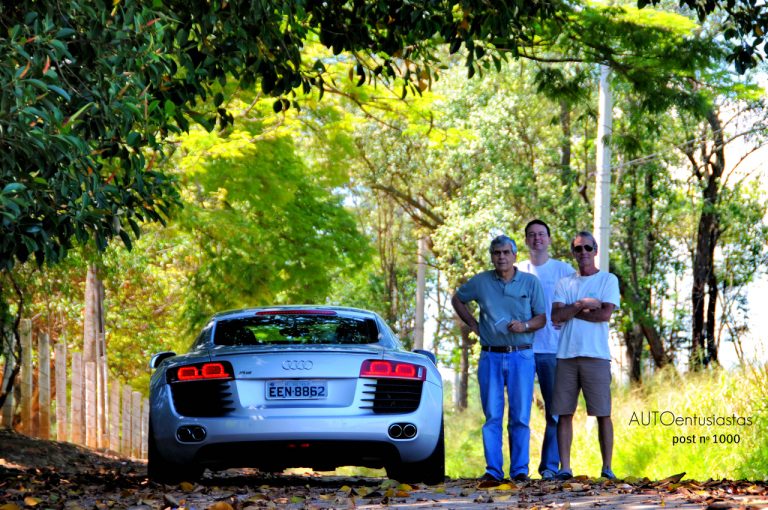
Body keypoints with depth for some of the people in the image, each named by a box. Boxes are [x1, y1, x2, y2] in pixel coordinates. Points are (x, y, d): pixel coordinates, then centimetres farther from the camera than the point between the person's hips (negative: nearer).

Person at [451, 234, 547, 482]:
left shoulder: (530, 282, 4)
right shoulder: (480, 281, 6)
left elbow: (541, 318, 4)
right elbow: (457, 299, 22)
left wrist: (525, 325, -16)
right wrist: (473, 324, 10)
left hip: (521, 356, -1)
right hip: (490, 357, 1)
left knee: (520, 416, -1)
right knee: (492, 416, 0)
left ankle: (520, 469, 4)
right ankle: (493, 469, 2)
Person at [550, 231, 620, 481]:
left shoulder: (608, 280, 7)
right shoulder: (564, 284, 15)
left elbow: (605, 313, -8)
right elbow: (556, 315, 2)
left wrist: (572, 311, -1)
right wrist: (583, 305, -8)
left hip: (596, 355, -3)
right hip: (566, 355, 3)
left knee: (603, 413, -4)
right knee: (564, 412, 0)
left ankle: (607, 467, 0)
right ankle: (564, 467, 2)